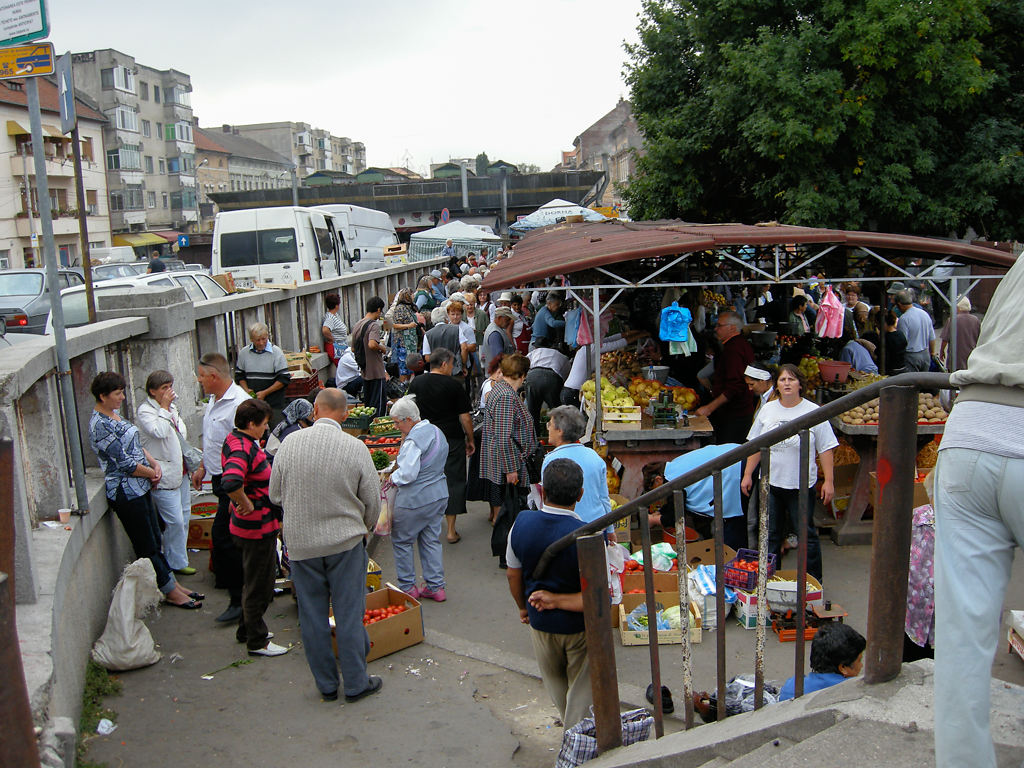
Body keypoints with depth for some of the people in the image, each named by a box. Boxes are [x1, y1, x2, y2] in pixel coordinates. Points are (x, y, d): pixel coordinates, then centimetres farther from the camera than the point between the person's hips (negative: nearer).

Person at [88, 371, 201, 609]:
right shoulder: (100, 425, -20)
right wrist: (151, 473, -7)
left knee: (155, 541, 16)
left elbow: (136, 445, 16)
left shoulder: (113, 415, 9)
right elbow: (124, 462, -21)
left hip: (140, 488, 10)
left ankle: (173, 586, 25)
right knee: (147, 547, 4)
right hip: (126, 493, -10)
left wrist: (154, 464, 0)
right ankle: (170, 592, 14)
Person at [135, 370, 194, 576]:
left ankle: (180, 552, 34)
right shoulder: (144, 411, -13)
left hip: (179, 471, 9)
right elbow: (159, 431, -30)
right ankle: (177, 563, 7)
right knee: (174, 520, -6)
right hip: (165, 475, -9)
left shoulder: (172, 407, 13)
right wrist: (164, 408, -21)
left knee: (184, 514, 18)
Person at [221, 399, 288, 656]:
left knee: (255, 581, 24)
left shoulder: (234, 440, 6)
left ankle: (247, 630, 39)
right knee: (258, 584, 4)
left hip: (250, 526, 10)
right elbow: (230, 482, -44)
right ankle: (257, 642, 18)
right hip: (258, 528, -10)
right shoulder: (243, 449, -26)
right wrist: (246, 504, -28)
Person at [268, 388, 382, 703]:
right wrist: (363, 529, 16)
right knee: (349, 615, 9)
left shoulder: (290, 443, -8)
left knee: (312, 617, 13)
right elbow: (372, 501, -4)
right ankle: (356, 683, 20)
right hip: (346, 541, -1)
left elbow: (275, 494, 2)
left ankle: (326, 685, 25)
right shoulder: (355, 448, -12)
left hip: (300, 543, 2)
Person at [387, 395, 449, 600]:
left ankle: (407, 587, 16)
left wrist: (393, 477, -5)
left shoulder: (413, 440, -22)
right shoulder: (436, 431, 7)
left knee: (401, 541, 8)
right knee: (431, 540, 15)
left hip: (415, 500, -9)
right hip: (439, 495, 9)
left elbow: (407, 474, -26)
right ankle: (436, 587, 18)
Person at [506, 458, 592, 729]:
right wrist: (557, 600, -16)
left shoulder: (522, 523, -14)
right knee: (582, 692, 18)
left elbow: (513, 575, 1)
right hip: (579, 626, -4)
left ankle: (572, 732, 48)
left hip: (540, 623, 5)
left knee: (555, 684, 28)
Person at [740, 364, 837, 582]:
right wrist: (748, 474, 8)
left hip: (801, 485, -3)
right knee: (770, 534, 12)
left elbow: (826, 449, -4)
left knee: (806, 535, 4)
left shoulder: (813, 412, -5)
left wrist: (828, 481, -8)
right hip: (771, 483, 4)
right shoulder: (767, 410, 5)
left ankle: (814, 580, 18)